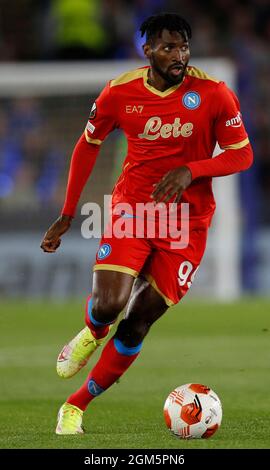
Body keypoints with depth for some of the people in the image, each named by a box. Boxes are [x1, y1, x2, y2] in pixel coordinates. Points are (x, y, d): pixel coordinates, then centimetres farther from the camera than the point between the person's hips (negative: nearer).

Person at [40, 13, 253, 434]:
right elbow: (88, 146, 10)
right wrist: (67, 215, 9)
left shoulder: (214, 94, -9)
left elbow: (242, 155, -3)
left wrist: (190, 171, -20)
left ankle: (76, 405, 13)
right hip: (132, 207, 0)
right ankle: (92, 334, 17)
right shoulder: (120, 93, -4)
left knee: (138, 322, -2)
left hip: (187, 222, 0)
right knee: (108, 304, -22)